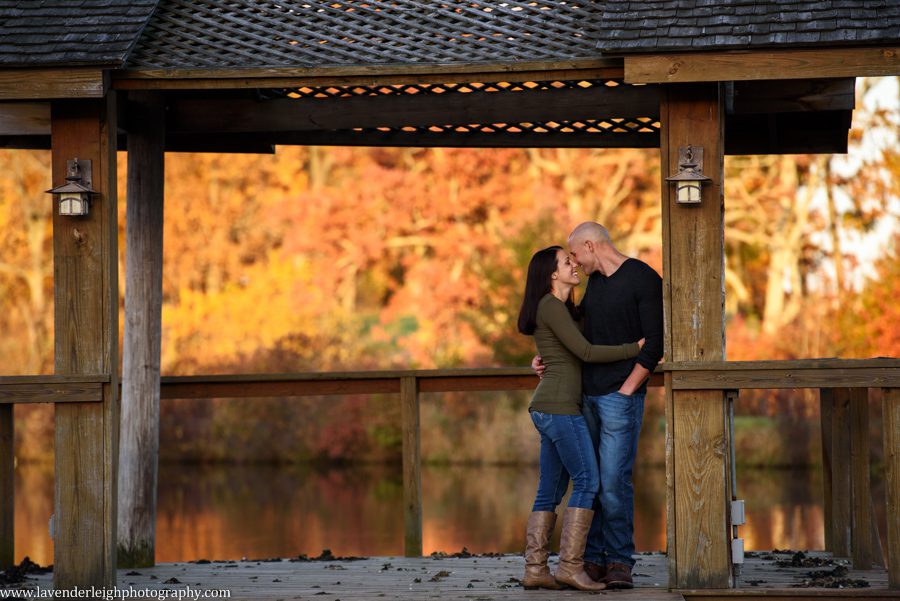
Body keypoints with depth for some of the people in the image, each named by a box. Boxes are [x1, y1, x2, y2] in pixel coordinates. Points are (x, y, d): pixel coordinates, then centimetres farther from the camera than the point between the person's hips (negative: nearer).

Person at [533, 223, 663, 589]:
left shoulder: (643, 279, -8)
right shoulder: (595, 283, 16)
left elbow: (655, 342, -12)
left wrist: (626, 390, -13)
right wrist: (545, 358, 12)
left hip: (621, 397, -7)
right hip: (588, 394, 7)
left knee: (614, 480, -9)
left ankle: (620, 562, -2)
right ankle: (592, 560, 10)